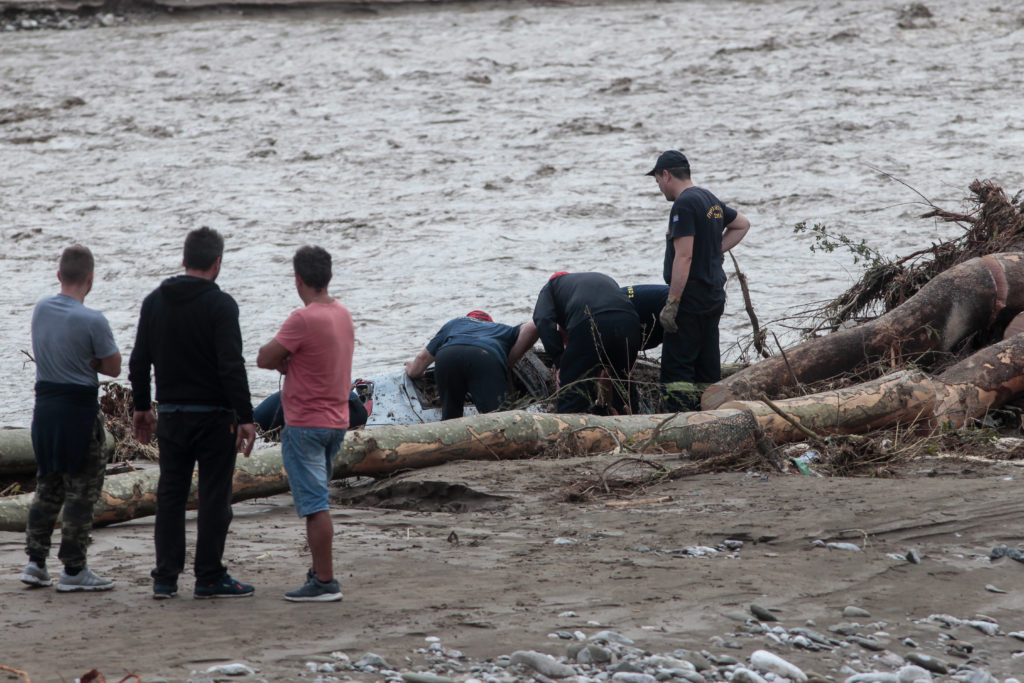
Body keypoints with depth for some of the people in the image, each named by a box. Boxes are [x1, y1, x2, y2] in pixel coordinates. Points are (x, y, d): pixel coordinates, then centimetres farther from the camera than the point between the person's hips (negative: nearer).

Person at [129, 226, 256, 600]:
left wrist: (142, 407, 19)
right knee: (214, 497, 1)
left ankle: (165, 578, 8)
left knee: (170, 495, 10)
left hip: (170, 415, 5)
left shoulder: (154, 301, 6)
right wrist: (245, 417, -16)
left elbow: (138, 361, 9)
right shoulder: (220, 304, -12)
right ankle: (209, 577, 3)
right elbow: (232, 366, -18)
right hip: (213, 415, -5)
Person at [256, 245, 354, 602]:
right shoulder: (343, 314, 7)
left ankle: (324, 582, -8)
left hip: (306, 425, -9)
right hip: (336, 421, 9)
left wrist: (279, 357, 5)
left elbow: (264, 359, -15)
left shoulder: (303, 320, -20)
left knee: (314, 504, -7)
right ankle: (320, 571, 26)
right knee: (317, 501, 19)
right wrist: (288, 361, -1)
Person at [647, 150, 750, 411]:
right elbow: (742, 224, 31)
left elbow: (684, 256, -22)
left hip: (691, 300, -9)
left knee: (676, 369, -10)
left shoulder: (684, 205, -15)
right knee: (707, 367, 13)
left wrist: (671, 304, -21)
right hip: (714, 296, 9)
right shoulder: (710, 200, 14)